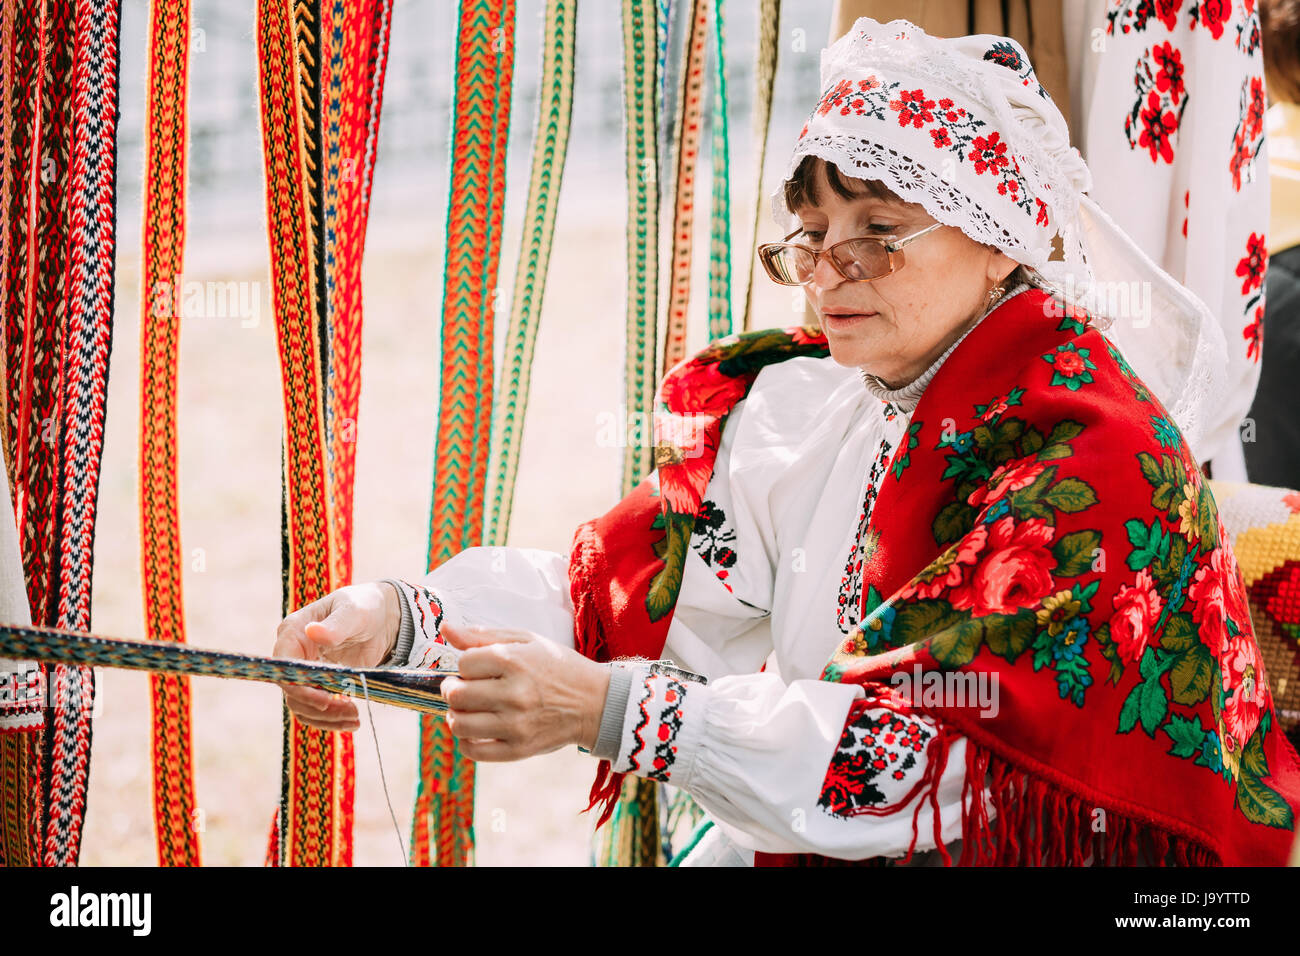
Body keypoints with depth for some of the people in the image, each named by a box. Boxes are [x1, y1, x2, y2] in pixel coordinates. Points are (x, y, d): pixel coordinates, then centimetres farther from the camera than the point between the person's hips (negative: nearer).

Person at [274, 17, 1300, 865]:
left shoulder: (1093, 454, -16)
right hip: (784, 847, 5)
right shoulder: (800, 402, 4)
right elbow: (619, 580, -6)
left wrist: (612, 709, -33)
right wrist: (402, 620, -24)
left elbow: (957, 745, -26)